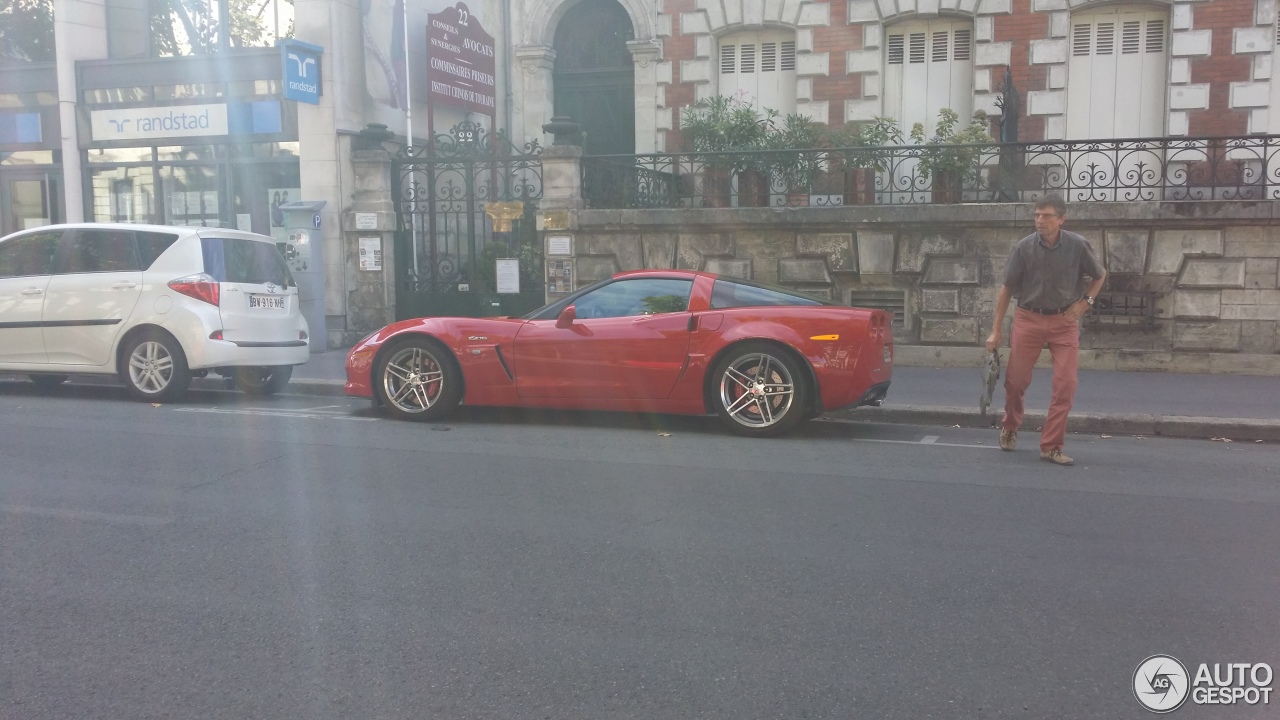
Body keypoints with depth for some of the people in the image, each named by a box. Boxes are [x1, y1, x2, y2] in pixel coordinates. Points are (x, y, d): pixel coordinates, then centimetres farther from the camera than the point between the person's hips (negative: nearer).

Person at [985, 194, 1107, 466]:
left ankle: (1051, 446, 2)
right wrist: (996, 331, -2)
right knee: (1015, 380, 5)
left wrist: (1085, 301, -3)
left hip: (1065, 321, 0)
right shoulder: (1024, 247, -9)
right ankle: (1009, 428, 33)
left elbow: (1100, 275, 11)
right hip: (1028, 319, 0)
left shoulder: (1078, 246, -9)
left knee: (1066, 384, -7)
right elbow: (1006, 289, -1)